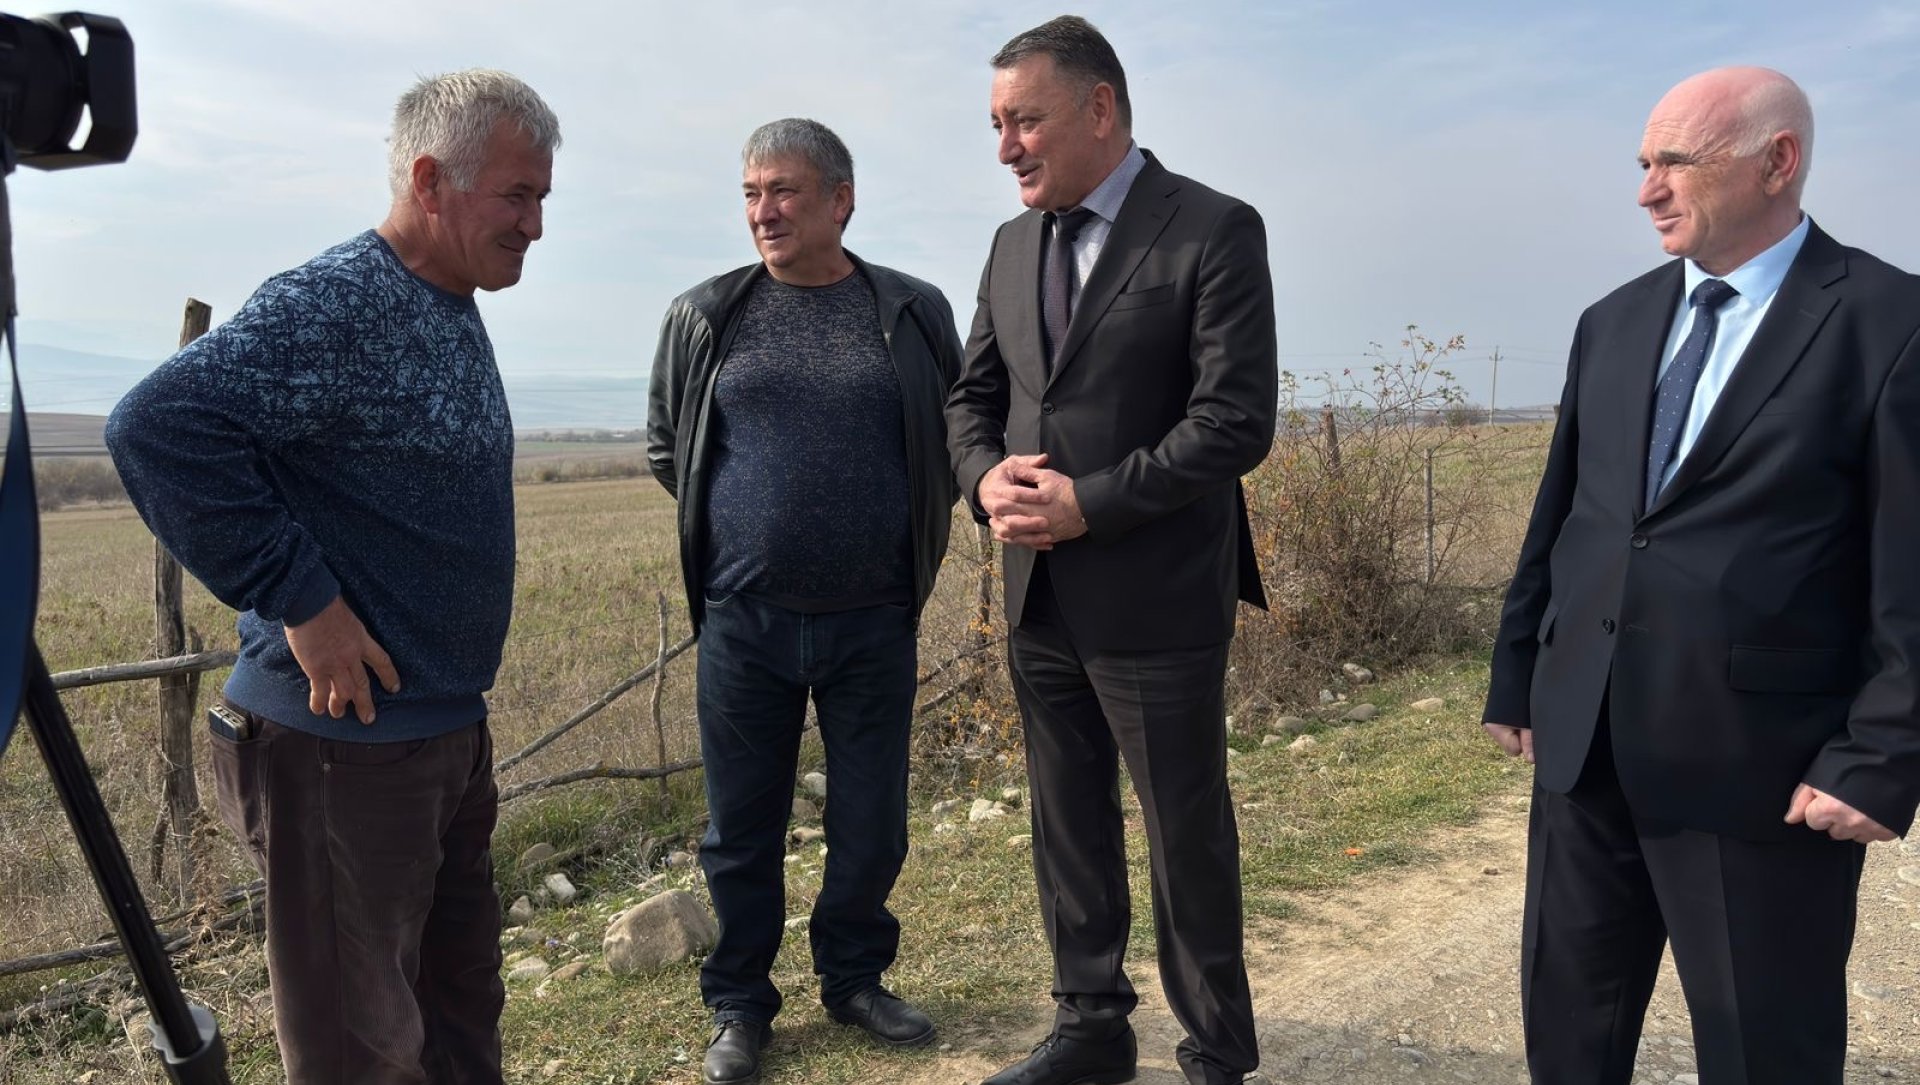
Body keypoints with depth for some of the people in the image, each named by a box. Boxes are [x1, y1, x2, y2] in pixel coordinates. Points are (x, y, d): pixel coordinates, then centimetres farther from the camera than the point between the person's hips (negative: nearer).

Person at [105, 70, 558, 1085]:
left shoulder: (453, 313, 10)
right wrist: (298, 601, -25)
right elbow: (157, 427, -29)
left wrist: (459, 701, 13)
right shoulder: (330, 305, -18)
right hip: (347, 746, -9)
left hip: (451, 734, 9)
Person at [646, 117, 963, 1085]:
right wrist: (721, 524, 10)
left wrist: (913, 542, 8)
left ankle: (855, 979, 34)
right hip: (743, 621, 0)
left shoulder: (914, 313, 1)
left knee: (872, 822, 11)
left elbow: (952, 441, 11)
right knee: (742, 825, 10)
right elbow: (664, 446, 15)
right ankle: (739, 1003, 29)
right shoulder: (702, 317, 3)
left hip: (875, 623, 0)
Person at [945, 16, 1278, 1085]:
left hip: (1156, 601, -6)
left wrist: (1088, 503, -19)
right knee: (1069, 829, 17)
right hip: (1040, 597, 7)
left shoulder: (1214, 231, -10)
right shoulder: (1016, 244, 11)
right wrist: (988, 477, -7)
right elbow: (974, 393, 15)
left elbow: (1237, 419, -16)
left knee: (1188, 836, 8)